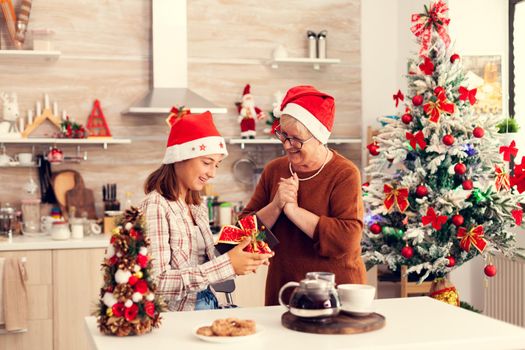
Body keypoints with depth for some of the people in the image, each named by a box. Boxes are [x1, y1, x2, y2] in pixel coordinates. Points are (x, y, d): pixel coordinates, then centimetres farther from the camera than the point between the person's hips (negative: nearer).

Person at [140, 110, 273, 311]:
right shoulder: (156, 207, -12)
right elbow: (157, 283, -20)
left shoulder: (198, 207, 11)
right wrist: (227, 265, -20)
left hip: (207, 307, 7)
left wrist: (236, 259, -4)